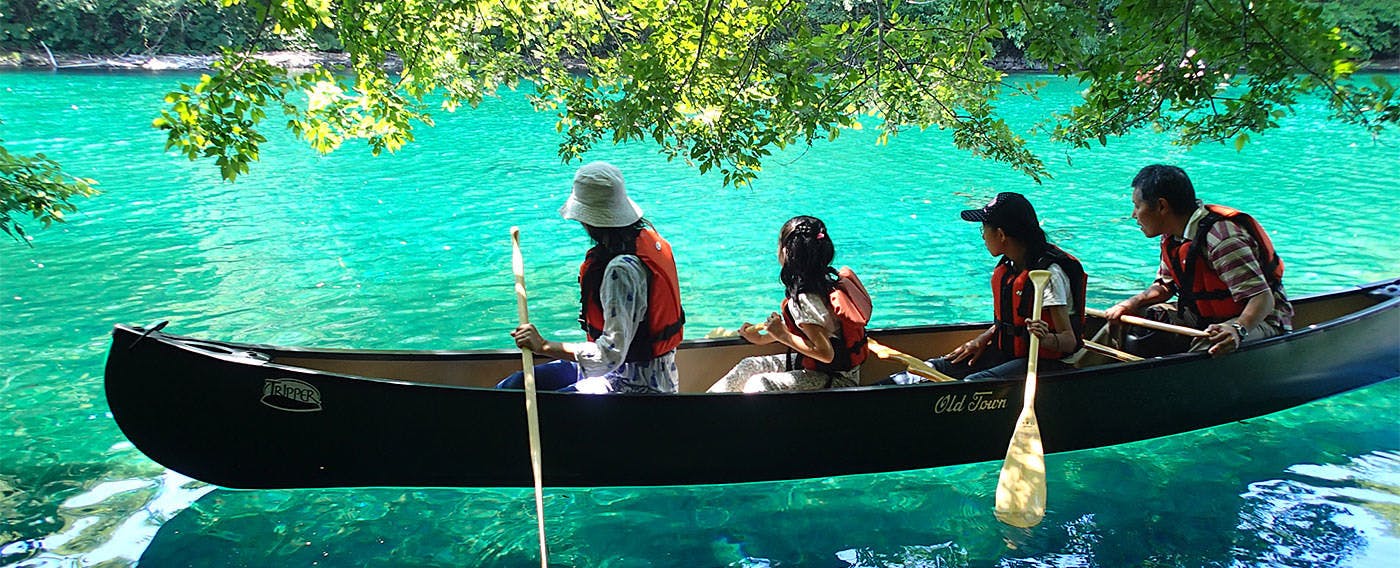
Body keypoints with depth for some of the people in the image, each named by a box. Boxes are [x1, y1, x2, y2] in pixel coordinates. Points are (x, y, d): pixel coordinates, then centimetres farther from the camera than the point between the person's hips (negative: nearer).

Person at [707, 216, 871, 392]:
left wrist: (782, 335, -21)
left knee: (758, 385, -21)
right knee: (749, 366, 8)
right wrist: (762, 339, 16)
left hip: (837, 378, -10)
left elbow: (825, 353, -29)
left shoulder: (805, 298, -28)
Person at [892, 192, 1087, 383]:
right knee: (938, 367, -7)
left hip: (1046, 363, -8)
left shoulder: (1049, 275, -20)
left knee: (974, 383, -30)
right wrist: (983, 339, 3)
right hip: (1008, 352, 8)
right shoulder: (1009, 265, 5)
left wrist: (1046, 338, -42)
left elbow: (1070, 341, -20)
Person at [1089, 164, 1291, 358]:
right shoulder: (1172, 236, 1)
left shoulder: (1222, 237, -28)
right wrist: (1132, 304, -6)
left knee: (1212, 346, -41)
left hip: (1259, 320, -8)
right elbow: (1165, 285, 13)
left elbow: (1263, 298, -32)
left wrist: (1238, 330, -50)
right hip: (1204, 317, 8)